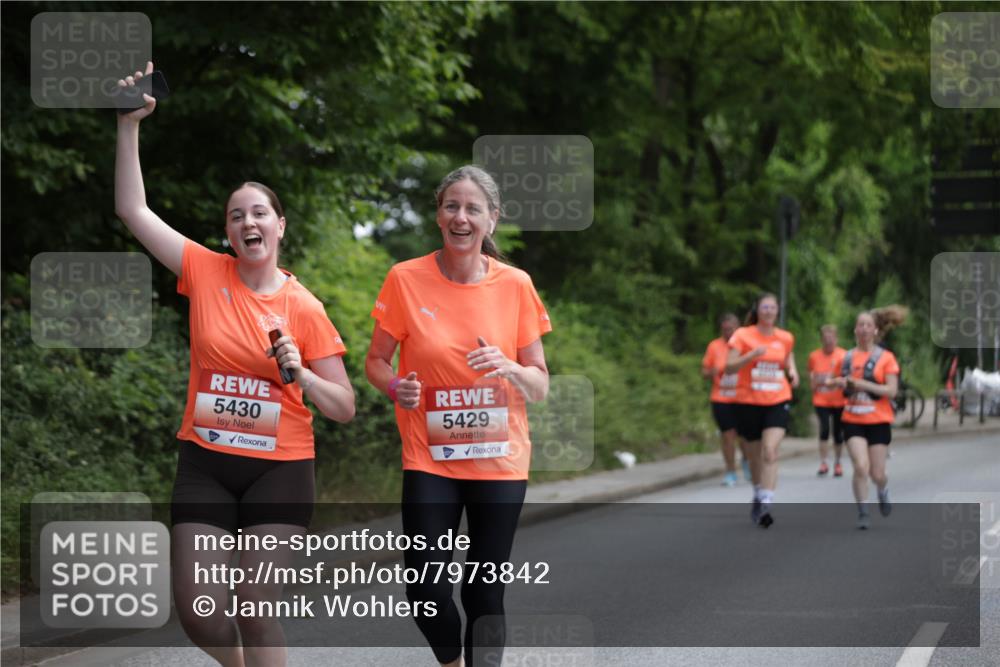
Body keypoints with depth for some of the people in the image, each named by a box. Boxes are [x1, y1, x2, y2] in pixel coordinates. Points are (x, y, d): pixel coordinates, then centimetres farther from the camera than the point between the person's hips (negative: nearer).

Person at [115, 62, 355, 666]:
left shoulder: (304, 308, -4)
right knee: (198, 612, -1)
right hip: (206, 463, 2)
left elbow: (345, 408, -1)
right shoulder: (207, 272, 1)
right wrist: (130, 125, -7)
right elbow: (134, 210, -2)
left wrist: (302, 374, -19)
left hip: (279, 468, -2)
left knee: (256, 607, -9)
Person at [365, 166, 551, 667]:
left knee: (485, 595, 1)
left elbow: (540, 385, 3)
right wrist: (396, 387, -17)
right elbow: (376, 362, 5)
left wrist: (511, 370, -18)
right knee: (425, 591, -8)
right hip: (429, 460, -1)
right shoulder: (406, 279, -5)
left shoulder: (515, 285, -2)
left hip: (499, 461, 1)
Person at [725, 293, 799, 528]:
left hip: (777, 402, 1)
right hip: (748, 403, 0)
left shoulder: (785, 338, 6)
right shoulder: (743, 335, -3)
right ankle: (758, 496, 32)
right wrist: (751, 355, -24)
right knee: (755, 455, 10)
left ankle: (764, 502, -22)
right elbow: (729, 367, -9)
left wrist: (792, 371, 3)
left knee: (770, 451, -19)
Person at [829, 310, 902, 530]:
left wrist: (862, 384, -20)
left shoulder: (886, 357, -3)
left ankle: (883, 492, 37)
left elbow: (891, 391, -11)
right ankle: (863, 513, -6)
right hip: (853, 421, 2)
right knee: (861, 467, -17)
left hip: (879, 422, -2)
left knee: (877, 474, 1)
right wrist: (840, 383, -3)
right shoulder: (848, 357, 7)